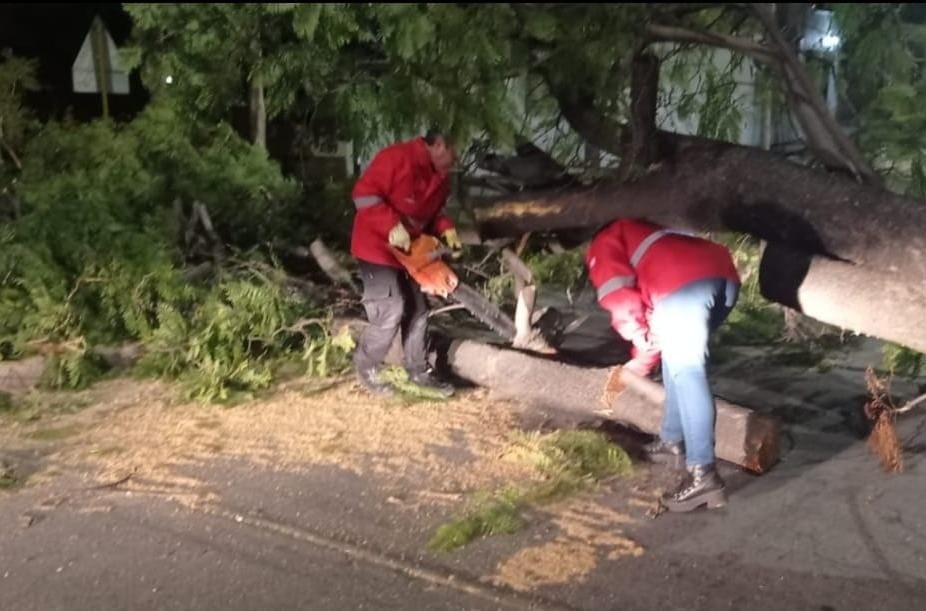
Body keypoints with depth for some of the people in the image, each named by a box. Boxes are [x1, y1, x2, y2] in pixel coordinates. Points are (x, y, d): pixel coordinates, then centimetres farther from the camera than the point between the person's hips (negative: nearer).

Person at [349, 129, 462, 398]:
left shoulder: (441, 175, 4)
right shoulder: (398, 157, -22)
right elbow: (364, 193, -25)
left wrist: (446, 229, -4)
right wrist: (392, 226, -30)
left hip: (408, 251, 9)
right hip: (377, 247, -9)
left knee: (417, 309, 11)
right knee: (391, 311, -10)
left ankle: (419, 371, 24)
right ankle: (366, 368, 10)